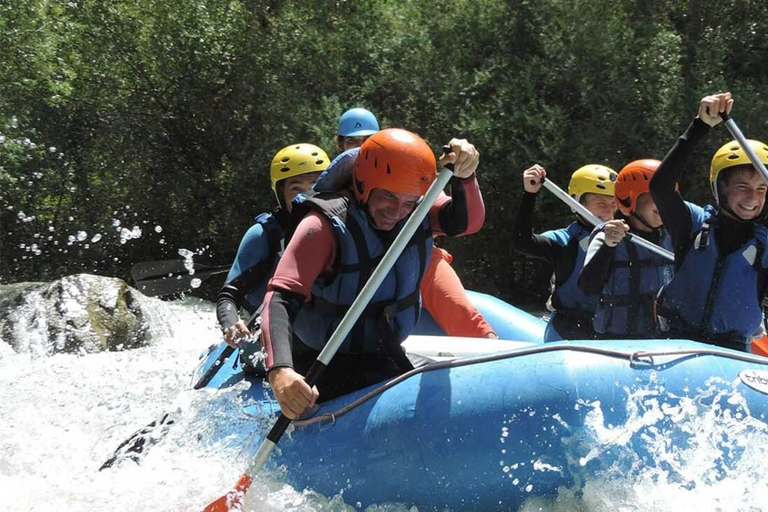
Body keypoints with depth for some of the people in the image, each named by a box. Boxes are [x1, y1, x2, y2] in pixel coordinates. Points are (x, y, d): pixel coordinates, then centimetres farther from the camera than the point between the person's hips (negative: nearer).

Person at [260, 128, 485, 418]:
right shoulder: (326, 226, -23)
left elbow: (466, 222, -15)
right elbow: (280, 298, -31)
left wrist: (464, 178, -36)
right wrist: (279, 370, -48)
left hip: (387, 359, 7)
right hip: (324, 368, -7)